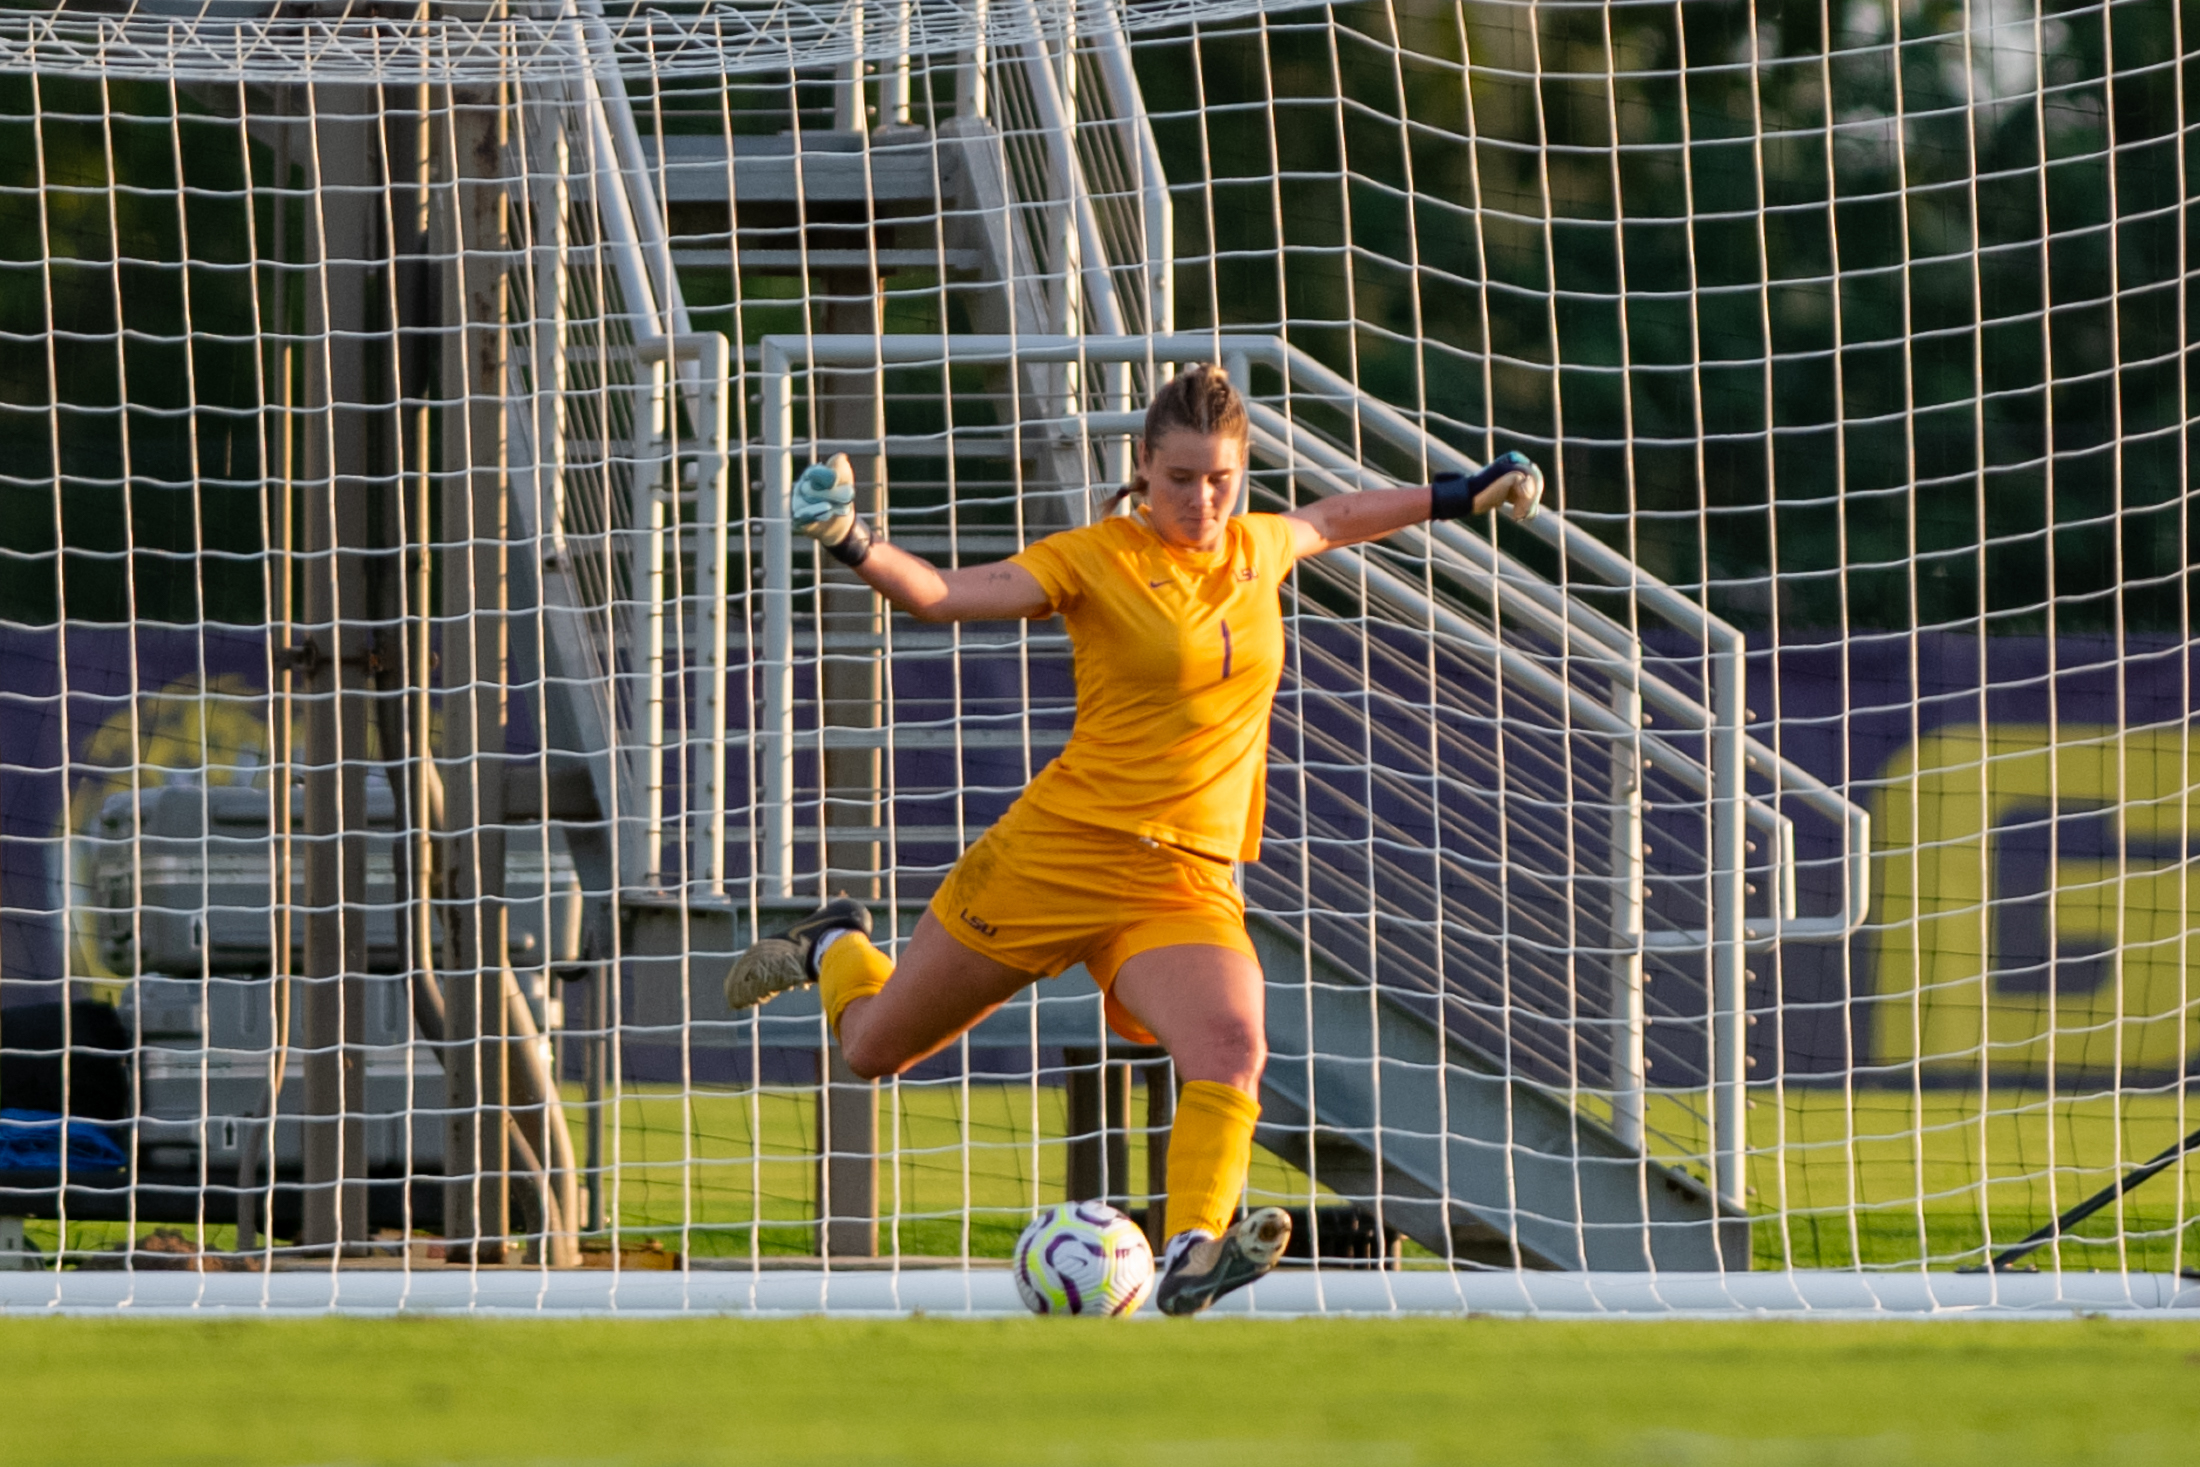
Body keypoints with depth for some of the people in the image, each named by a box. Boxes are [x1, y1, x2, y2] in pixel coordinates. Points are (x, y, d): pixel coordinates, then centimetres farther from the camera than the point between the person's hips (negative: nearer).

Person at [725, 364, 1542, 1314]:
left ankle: (1191, 1256, -31)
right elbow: (940, 596, -13)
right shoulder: (1097, 560, -6)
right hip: (1059, 849, -3)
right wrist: (853, 547, -31)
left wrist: (1461, 497, 37)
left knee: (1230, 1047, -29)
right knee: (875, 1048, 11)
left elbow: (1329, 521, 33)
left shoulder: (1257, 549, 10)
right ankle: (835, 950, 44)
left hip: (1188, 885, 3)